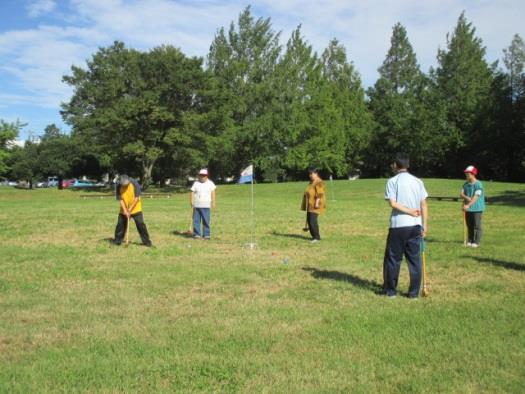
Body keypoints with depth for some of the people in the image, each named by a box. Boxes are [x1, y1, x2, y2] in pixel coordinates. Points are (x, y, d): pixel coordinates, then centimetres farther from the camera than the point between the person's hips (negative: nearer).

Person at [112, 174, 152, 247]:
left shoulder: (134, 183, -19)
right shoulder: (118, 186, -14)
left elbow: (137, 198, -15)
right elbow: (120, 199, -10)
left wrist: (130, 209, -17)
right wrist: (125, 211, -18)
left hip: (135, 209, -2)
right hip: (124, 210, 2)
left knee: (140, 224, -6)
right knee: (120, 224, 5)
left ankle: (146, 241, 0)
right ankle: (117, 241, 21)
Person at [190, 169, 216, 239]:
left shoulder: (210, 183, 6)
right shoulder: (196, 183, 9)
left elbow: (213, 193, 3)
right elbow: (192, 193, 5)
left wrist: (213, 202, -4)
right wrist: (191, 202, -4)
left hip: (206, 206, -1)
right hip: (197, 205, 1)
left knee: (206, 221, -3)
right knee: (196, 220, 0)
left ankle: (206, 234, 4)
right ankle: (197, 234, 7)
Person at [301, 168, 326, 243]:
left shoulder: (319, 182, -13)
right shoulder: (312, 182, 17)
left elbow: (319, 193, -21)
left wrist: (317, 203, -27)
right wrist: (307, 204, 21)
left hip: (315, 204, -10)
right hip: (310, 205, 10)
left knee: (313, 220, -16)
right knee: (309, 220, 7)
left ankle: (317, 237, -10)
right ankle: (314, 236, 14)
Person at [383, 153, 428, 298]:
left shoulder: (392, 181, -2)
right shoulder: (418, 181, 9)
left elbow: (393, 203, -13)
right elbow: (423, 205, 6)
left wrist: (409, 211, -9)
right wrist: (424, 225, 8)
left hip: (398, 225, -3)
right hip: (415, 225, 3)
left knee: (393, 259, 8)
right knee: (415, 259, 8)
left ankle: (390, 290, 14)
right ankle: (414, 292, 10)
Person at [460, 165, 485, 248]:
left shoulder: (478, 184, -12)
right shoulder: (466, 184, 9)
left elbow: (476, 197, -20)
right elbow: (461, 194, 3)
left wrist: (468, 205, -27)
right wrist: (466, 197, -19)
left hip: (477, 208, -6)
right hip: (468, 208, 6)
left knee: (477, 226, -2)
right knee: (469, 226, 12)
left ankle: (476, 242, 4)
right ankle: (470, 241, 20)